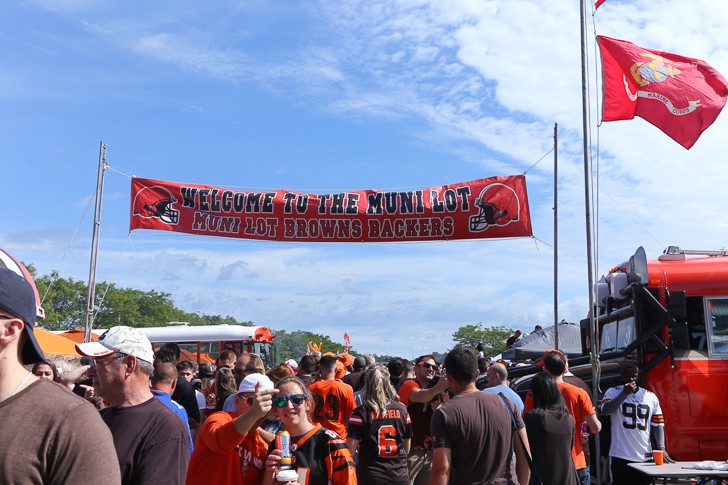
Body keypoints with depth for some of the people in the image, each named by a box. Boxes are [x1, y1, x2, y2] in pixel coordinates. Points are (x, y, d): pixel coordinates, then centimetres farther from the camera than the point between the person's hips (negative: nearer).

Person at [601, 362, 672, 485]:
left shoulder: (651, 396, 9)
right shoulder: (613, 392, 0)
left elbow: (658, 425, 9)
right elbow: (605, 410, -19)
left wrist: (661, 448, -2)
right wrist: (625, 393, -21)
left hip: (645, 456, 3)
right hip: (620, 456, -3)